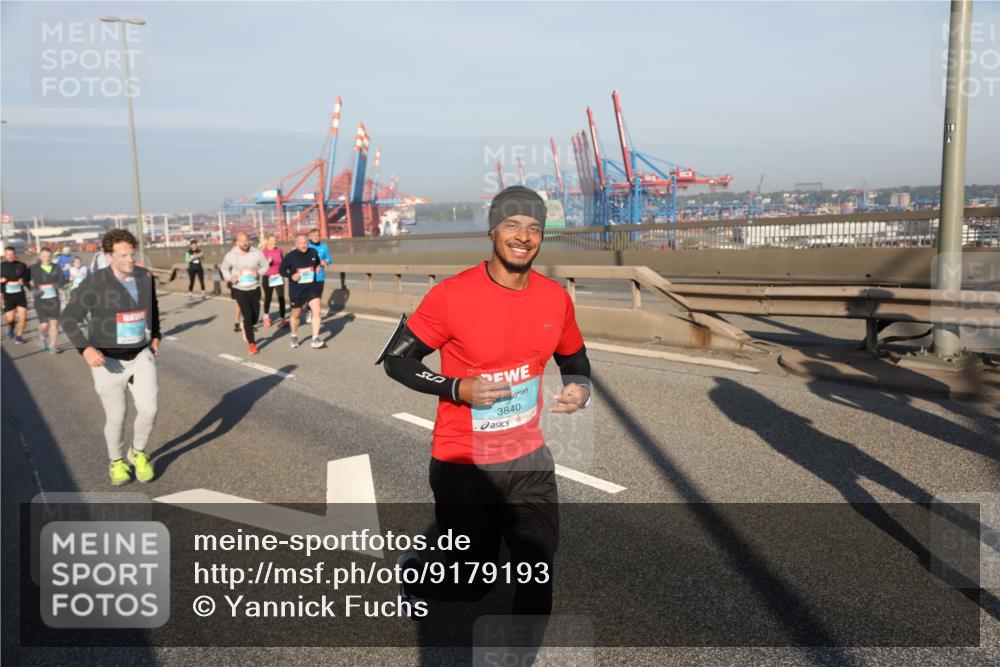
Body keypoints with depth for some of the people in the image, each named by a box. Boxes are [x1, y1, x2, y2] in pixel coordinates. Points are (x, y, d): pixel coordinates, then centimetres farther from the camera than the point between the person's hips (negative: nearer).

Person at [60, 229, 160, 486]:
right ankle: (116, 461, 32)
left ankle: (138, 452, 22)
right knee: (116, 417, 6)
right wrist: (86, 349, -27)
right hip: (108, 361, -3)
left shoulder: (145, 277, -3)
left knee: (149, 410, -7)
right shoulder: (94, 284, -18)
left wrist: (155, 336, 13)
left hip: (142, 356, 3)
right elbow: (69, 319, -13)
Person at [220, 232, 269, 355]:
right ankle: (252, 344, 1)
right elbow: (224, 268, 9)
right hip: (239, 290, -2)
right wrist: (229, 278, -11)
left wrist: (258, 272, -19)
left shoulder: (257, 253, -6)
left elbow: (265, 266, 2)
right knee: (248, 316, -11)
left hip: (254, 289, 2)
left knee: (255, 316, 10)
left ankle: (246, 329, 46)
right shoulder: (230, 255, -6)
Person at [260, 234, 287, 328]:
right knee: (268, 298, 12)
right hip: (268, 278, -2)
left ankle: (283, 319, -4)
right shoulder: (263, 251, -6)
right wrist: (267, 262, -21)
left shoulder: (279, 250, 3)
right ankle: (266, 317, 34)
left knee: (281, 298, -6)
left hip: (279, 277, 2)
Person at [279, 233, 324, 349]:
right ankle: (294, 336, 38)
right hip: (296, 290, -1)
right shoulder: (290, 256, -9)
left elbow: (318, 262, 20)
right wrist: (291, 275, -19)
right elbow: (282, 270, -1)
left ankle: (315, 339, -11)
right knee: (296, 314, 13)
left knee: (316, 311, -15)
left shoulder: (313, 252, 0)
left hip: (312, 288, 1)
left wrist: (319, 267, -2)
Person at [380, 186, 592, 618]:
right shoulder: (451, 296, -17)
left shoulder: (556, 297, -2)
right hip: (465, 467, -4)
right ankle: (413, 572, 41)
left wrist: (580, 388, -8)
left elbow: (574, 358, 15)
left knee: (538, 575, 12)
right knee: (472, 587, 8)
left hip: (529, 458, 5)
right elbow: (395, 360, -9)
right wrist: (459, 389, -22)